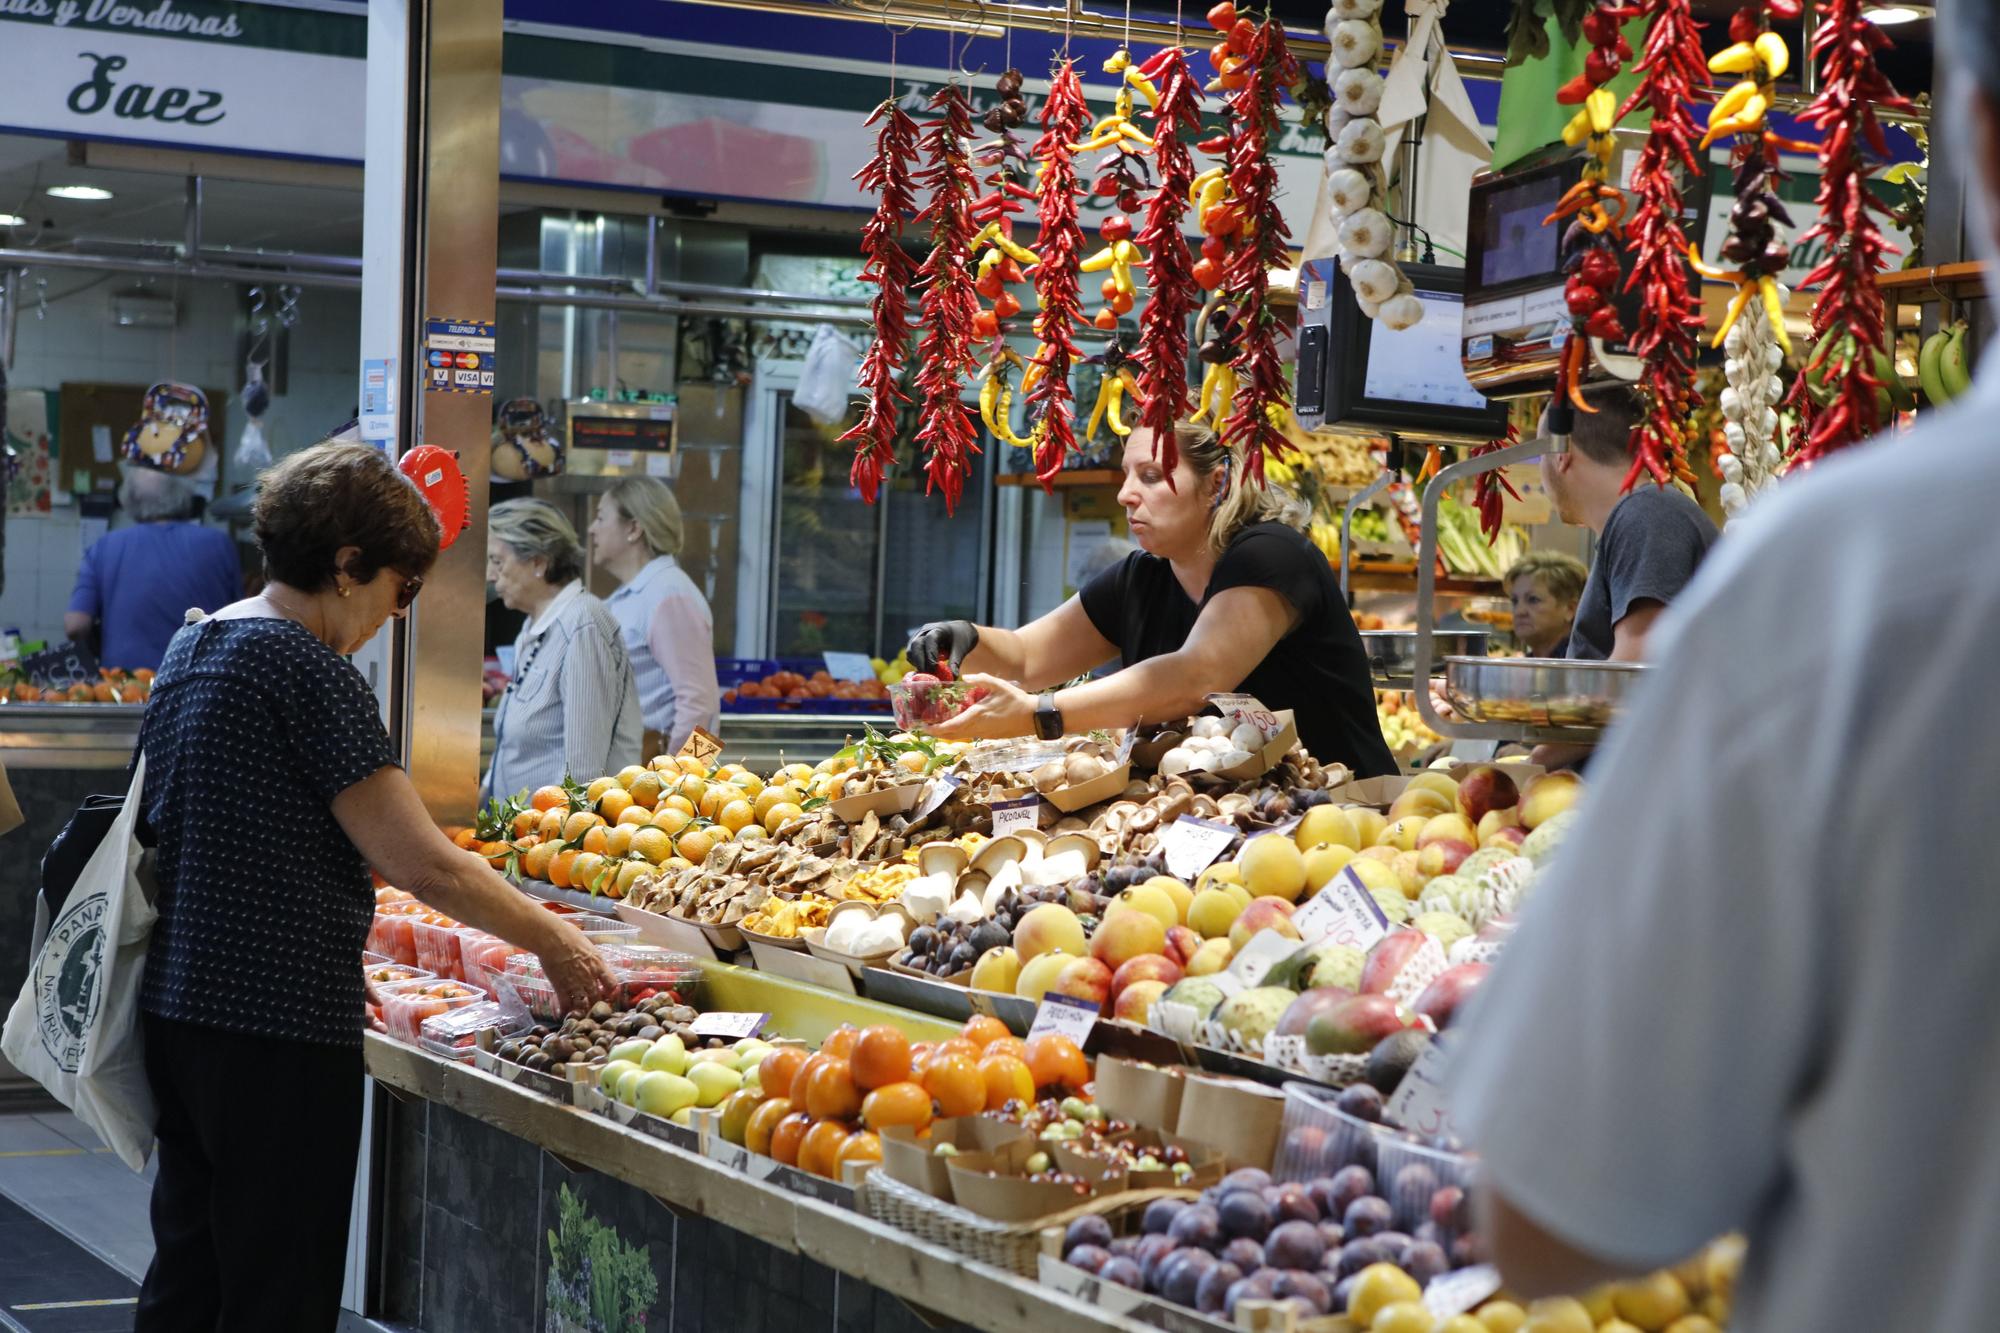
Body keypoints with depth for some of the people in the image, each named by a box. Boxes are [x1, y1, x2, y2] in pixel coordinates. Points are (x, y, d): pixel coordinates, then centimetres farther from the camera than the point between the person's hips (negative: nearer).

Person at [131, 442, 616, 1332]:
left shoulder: (191, 648, 12)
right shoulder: (308, 669, -16)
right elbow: (426, 865, -19)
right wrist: (555, 943, -7)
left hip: (177, 1007, 9)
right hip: (278, 1026, -9)